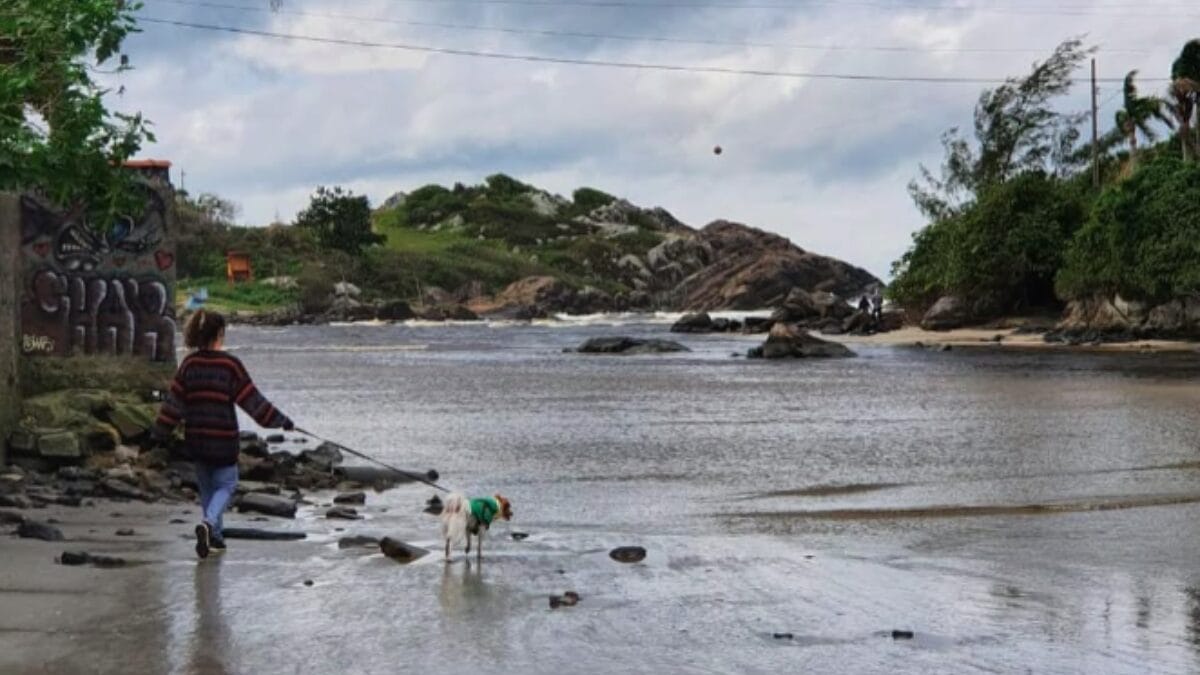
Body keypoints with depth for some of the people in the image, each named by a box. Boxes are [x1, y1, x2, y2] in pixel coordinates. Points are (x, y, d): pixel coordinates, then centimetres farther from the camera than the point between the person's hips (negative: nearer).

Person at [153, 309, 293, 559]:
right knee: (225, 485, 9)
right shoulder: (230, 364, -12)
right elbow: (252, 399, -9)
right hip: (223, 440, -4)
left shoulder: (189, 364, -1)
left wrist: (161, 433, 7)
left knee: (206, 487, 18)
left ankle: (215, 538, 22)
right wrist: (280, 420, 1)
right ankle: (208, 523, -17)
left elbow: (174, 401, 0)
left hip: (195, 440, 4)